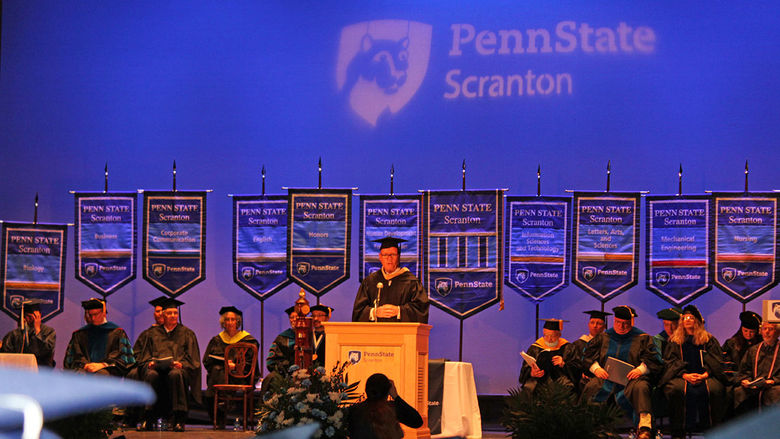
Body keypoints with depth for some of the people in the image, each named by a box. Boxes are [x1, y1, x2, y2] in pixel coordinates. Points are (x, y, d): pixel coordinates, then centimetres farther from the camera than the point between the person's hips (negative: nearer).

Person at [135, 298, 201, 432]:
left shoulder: (186, 333, 19)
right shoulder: (154, 333, 23)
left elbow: (191, 357, 10)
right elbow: (146, 355, 17)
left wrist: (181, 363, -11)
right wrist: (150, 362, -7)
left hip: (178, 368, -1)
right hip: (157, 368, 1)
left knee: (175, 374, -39)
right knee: (151, 375, -36)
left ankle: (179, 420, -38)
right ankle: (148, 418, -35)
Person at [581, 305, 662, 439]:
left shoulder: (642, 338, 11)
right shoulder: (604, 337, 18)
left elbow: (653, 359, 4)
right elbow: (588, 355, 14)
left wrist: (641, 369, -15)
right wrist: (596, 368, -7)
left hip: (631, 378, -2)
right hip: (606, 377, 2)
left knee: (640, 388, -36)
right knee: (591, 387, -30)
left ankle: (645, 426, -45)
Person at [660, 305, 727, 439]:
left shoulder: (709, 340, 17)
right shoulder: (675, 341, 19)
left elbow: (717, 362, 8)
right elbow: (670, 362, 7)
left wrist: (705, 374, -11)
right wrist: (684, 375, -11)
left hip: (705, 376, 0)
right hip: (681, 376, 0)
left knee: (713, 389, -35)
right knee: (677, 389, -36)